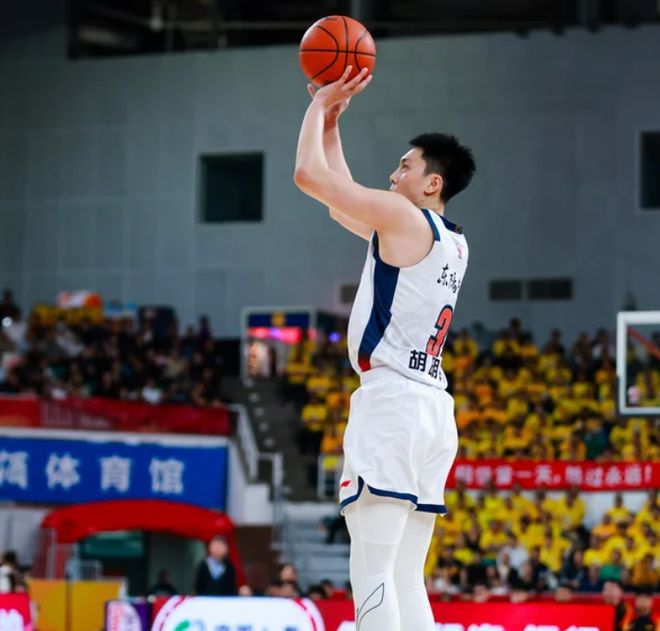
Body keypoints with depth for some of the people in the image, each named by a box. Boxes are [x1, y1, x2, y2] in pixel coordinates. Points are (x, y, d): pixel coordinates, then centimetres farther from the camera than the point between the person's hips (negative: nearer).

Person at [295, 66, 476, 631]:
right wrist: (331, 119, 29)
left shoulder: (406, 218, -7)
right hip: (435, 408, 9)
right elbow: (340, 202, 29)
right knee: (407, 578, 9)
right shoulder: (453, 241, 19)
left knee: (372, 574, -13)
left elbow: (309, 174, -7)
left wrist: (320, 106, 8)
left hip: (392, 400, -9)